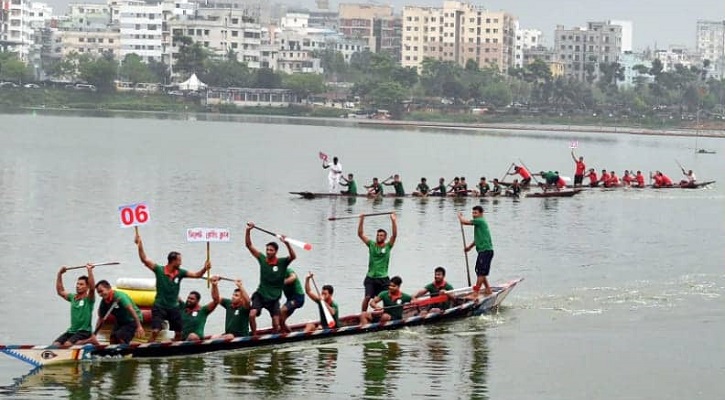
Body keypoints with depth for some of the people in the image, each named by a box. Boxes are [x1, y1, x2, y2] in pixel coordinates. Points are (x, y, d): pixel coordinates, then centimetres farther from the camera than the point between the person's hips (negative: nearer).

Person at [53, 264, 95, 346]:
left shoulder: (89, 299, -6)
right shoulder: (73, 297, 14)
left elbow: (92, 287, -24)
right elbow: (60, 291, 20)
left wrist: (89, 271, -30)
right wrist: (60, 274, 15)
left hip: (84, 331, -6)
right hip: (71, 330, 6)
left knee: (67, 344, -31)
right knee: (55, 344, -15)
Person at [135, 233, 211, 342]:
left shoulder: (180, 272, 0)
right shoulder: (159, 270, -11)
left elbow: (196, 275, 0)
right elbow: (144, 259, -16)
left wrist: (205, 268, -20)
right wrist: (140, 245, -26)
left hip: (174, 307, 5)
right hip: (159, 307, -5)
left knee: (178, 333, 11)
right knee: (155, 331, -18)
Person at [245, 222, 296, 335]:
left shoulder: (282, 262, -6)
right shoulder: (262, 259, -1)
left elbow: (293, 256, -25)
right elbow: (249, 245, -1)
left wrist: (287, 243, -39)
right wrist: (248, 231, -14)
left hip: (274, 297, -1)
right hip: (260, 294, 1)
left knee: (276, 325, -1)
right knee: (252, 315, -21)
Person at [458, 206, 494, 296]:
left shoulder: (480, 221, -12)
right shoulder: (479, 223, 19)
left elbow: (464, 221, -14)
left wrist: (460, 216, 7)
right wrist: (470, 246, 23)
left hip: (486, 251, -11)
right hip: (483, 251, 11)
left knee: (481, 272, -9)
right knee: (480, 272, 17)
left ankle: (475, 292, -10)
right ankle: (488, 289, 25)